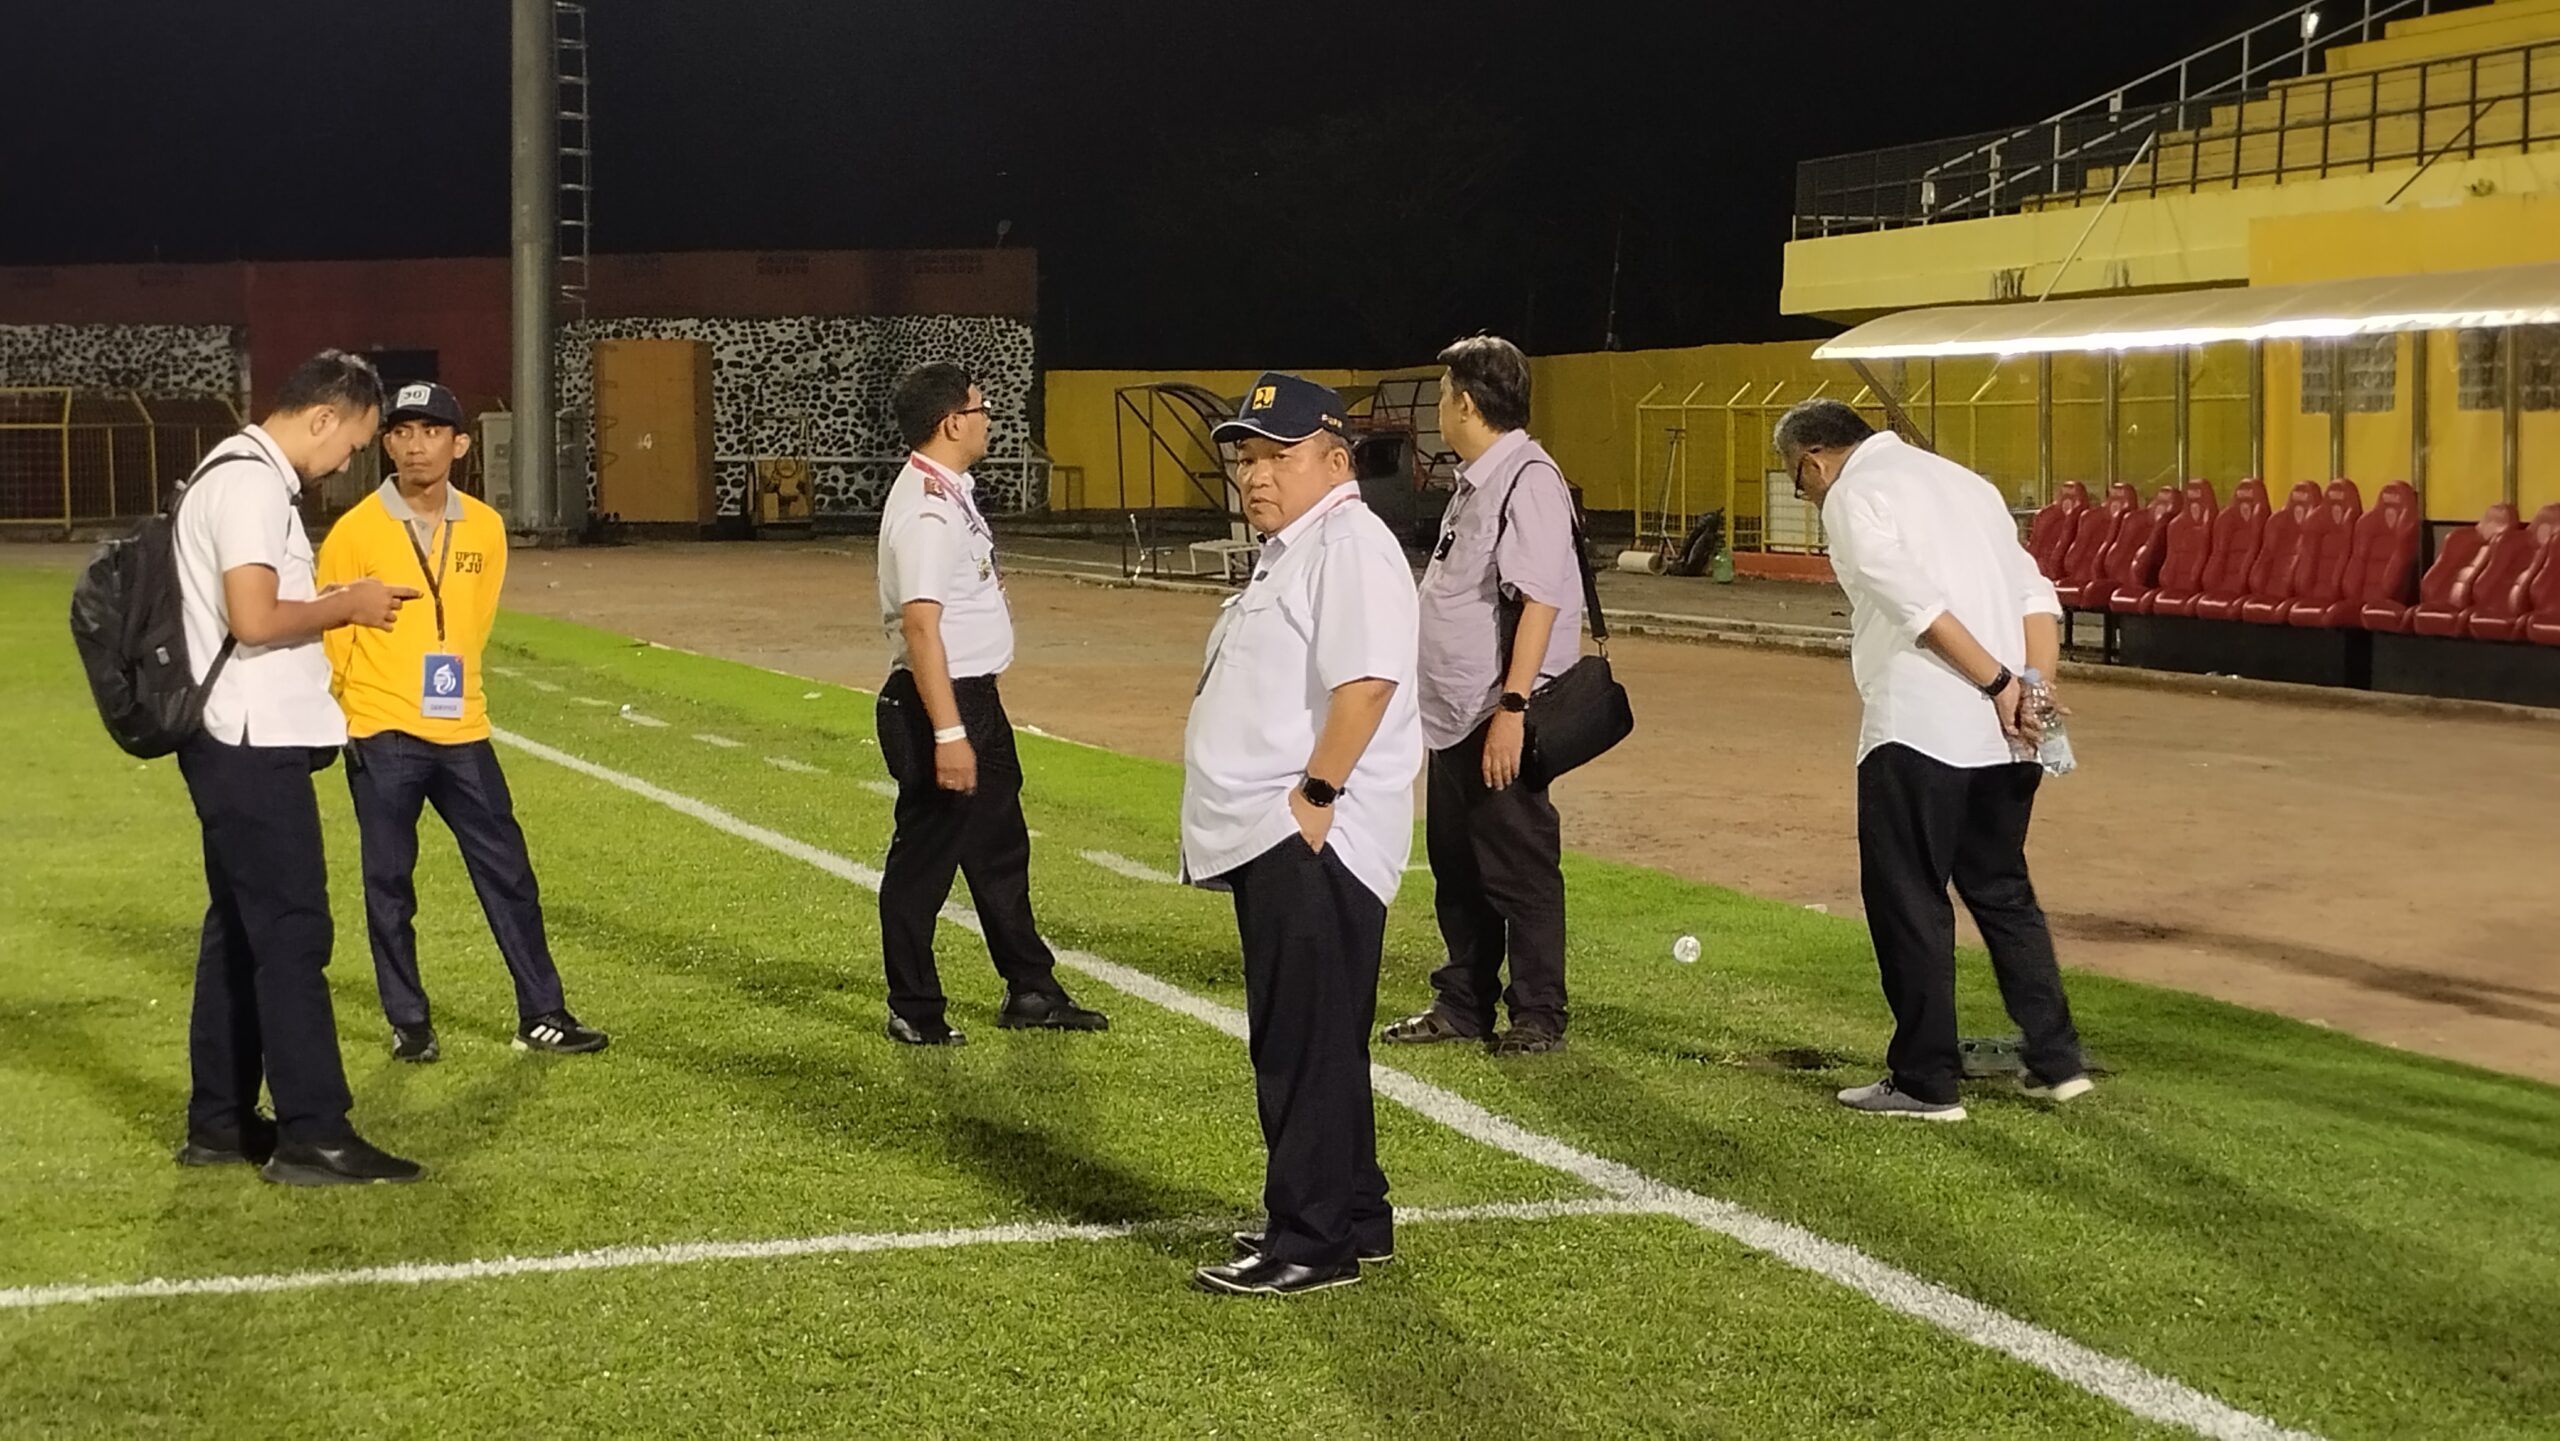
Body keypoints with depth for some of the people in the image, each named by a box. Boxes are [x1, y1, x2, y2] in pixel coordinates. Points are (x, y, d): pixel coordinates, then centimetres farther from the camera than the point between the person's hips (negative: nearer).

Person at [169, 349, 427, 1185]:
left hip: (243, 747, 11)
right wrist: (347, 605, -11)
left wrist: (334, 605, 9)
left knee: (240, 929, 14)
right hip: (254, 746, -11)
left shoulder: (246, 476, 17)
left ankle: (219, 1123, 20)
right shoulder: (250, 483, -16)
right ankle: (313, 1137, -5)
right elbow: (253, 619, -24)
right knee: (293, 932, -7)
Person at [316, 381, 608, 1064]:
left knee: (509, 874, 5)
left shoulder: (486, 530, 4)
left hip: (462, 733, 3)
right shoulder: (355, 532, -8)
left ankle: (542, 1015, 13)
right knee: (389, 884, 5)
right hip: (381, 737, -3)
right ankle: (408, 1022, 16)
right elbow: (328, 633, 0)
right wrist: (356, 706, 7)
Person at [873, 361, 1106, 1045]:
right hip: (939, 702, -11)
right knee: (924, 859, 1)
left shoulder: (950, 495, 11)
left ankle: (1030, 991, 30)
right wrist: (947, 733, -30)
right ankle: (914, 1012, 11)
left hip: (975, 699, 11)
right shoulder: (927, 509, -22)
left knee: (1001, 848, 19)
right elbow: (921, 624, -28)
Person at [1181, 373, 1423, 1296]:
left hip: (1311, 844, -11)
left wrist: (1316, 795, -24)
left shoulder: (1349, 544, -13)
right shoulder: (1289, 553, 20)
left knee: (1307, 1045, -7)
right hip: (1270, 842, 11)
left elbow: (1367, 678, -25)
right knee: (1298, 1043, 17)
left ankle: (1314, 1242, -1)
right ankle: (1352, 1220, 26)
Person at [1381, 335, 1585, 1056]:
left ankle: (1538, 1015, 8)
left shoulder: (1528, 480, -16)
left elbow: (1539, 601, -23)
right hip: (1454, 717, 10)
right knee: (1456, 866, 17)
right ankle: (1463, 1003, 27)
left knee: (1518, 868, -1)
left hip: (1500, 721, -10)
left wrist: (1512, 708, -26)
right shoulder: (1474, 483, 15)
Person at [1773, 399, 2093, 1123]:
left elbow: (1915, 602, -17)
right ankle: (2057, 1061, 18)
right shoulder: (1961, 481, 22)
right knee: (2003, 891, 18)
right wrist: (2035, 686, 1)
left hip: (1918, 728, -8)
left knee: (1908, 900, 2)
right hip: (2004, 735, 8)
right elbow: (2035, 595, 12)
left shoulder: (1853, 496, -2)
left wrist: (1997, 683, -15)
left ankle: (1925, 1081, 5)